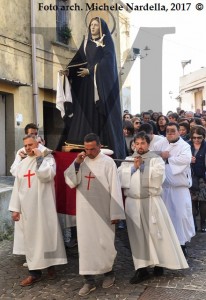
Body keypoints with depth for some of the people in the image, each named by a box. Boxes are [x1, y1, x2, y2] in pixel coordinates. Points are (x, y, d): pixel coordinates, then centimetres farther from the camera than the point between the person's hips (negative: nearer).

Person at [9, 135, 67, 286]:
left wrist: (39, 157, -15)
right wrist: (15, 208, 6)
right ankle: (35, 272, 15)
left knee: (47, 234, 3)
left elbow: (46, 175, -22)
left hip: (44, 206, -5)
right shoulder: (22, 163, 12)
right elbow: (17, 187, 11)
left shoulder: (47, 158, -3)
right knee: (31, 237, 7)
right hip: (27, 207, 5)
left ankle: (51, 265, 21)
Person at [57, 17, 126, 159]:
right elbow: (79, 59, 9)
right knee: (86, 113, -3)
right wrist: (68, 69, -8)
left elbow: (107, 60, -10)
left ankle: (108, 146, -7)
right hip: (87, 83, 5)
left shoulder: (107, 42, 4)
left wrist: (90, 70, -15)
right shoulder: (86, 42, 19)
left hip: (102, 82, -5)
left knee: (103, 113, -9)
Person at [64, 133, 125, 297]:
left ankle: (109, 272, 30)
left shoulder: (108, 162, -9)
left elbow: (115, 188, -9)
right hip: (84, 210, 4)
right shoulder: (80, 161, 5)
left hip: (103, 210, -3)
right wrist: (76, 164, -14)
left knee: (105, 243, 7)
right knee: (86, 243, 5)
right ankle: (89, 280, 13)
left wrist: (115, 213, -11)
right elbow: (71, 183, -1)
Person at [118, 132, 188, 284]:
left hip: (151, 202, -3)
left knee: (156, 233, 4)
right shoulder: (128, 161, 11)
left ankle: (159, 264, 21)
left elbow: (158, 176, -15)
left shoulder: (156, 159, 1)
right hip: (133, 202, 3)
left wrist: (142, 167, -9)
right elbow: (120, 176, -3)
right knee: (138, 236, 5)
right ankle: (142, 269, 11)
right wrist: (134, 167, -12)